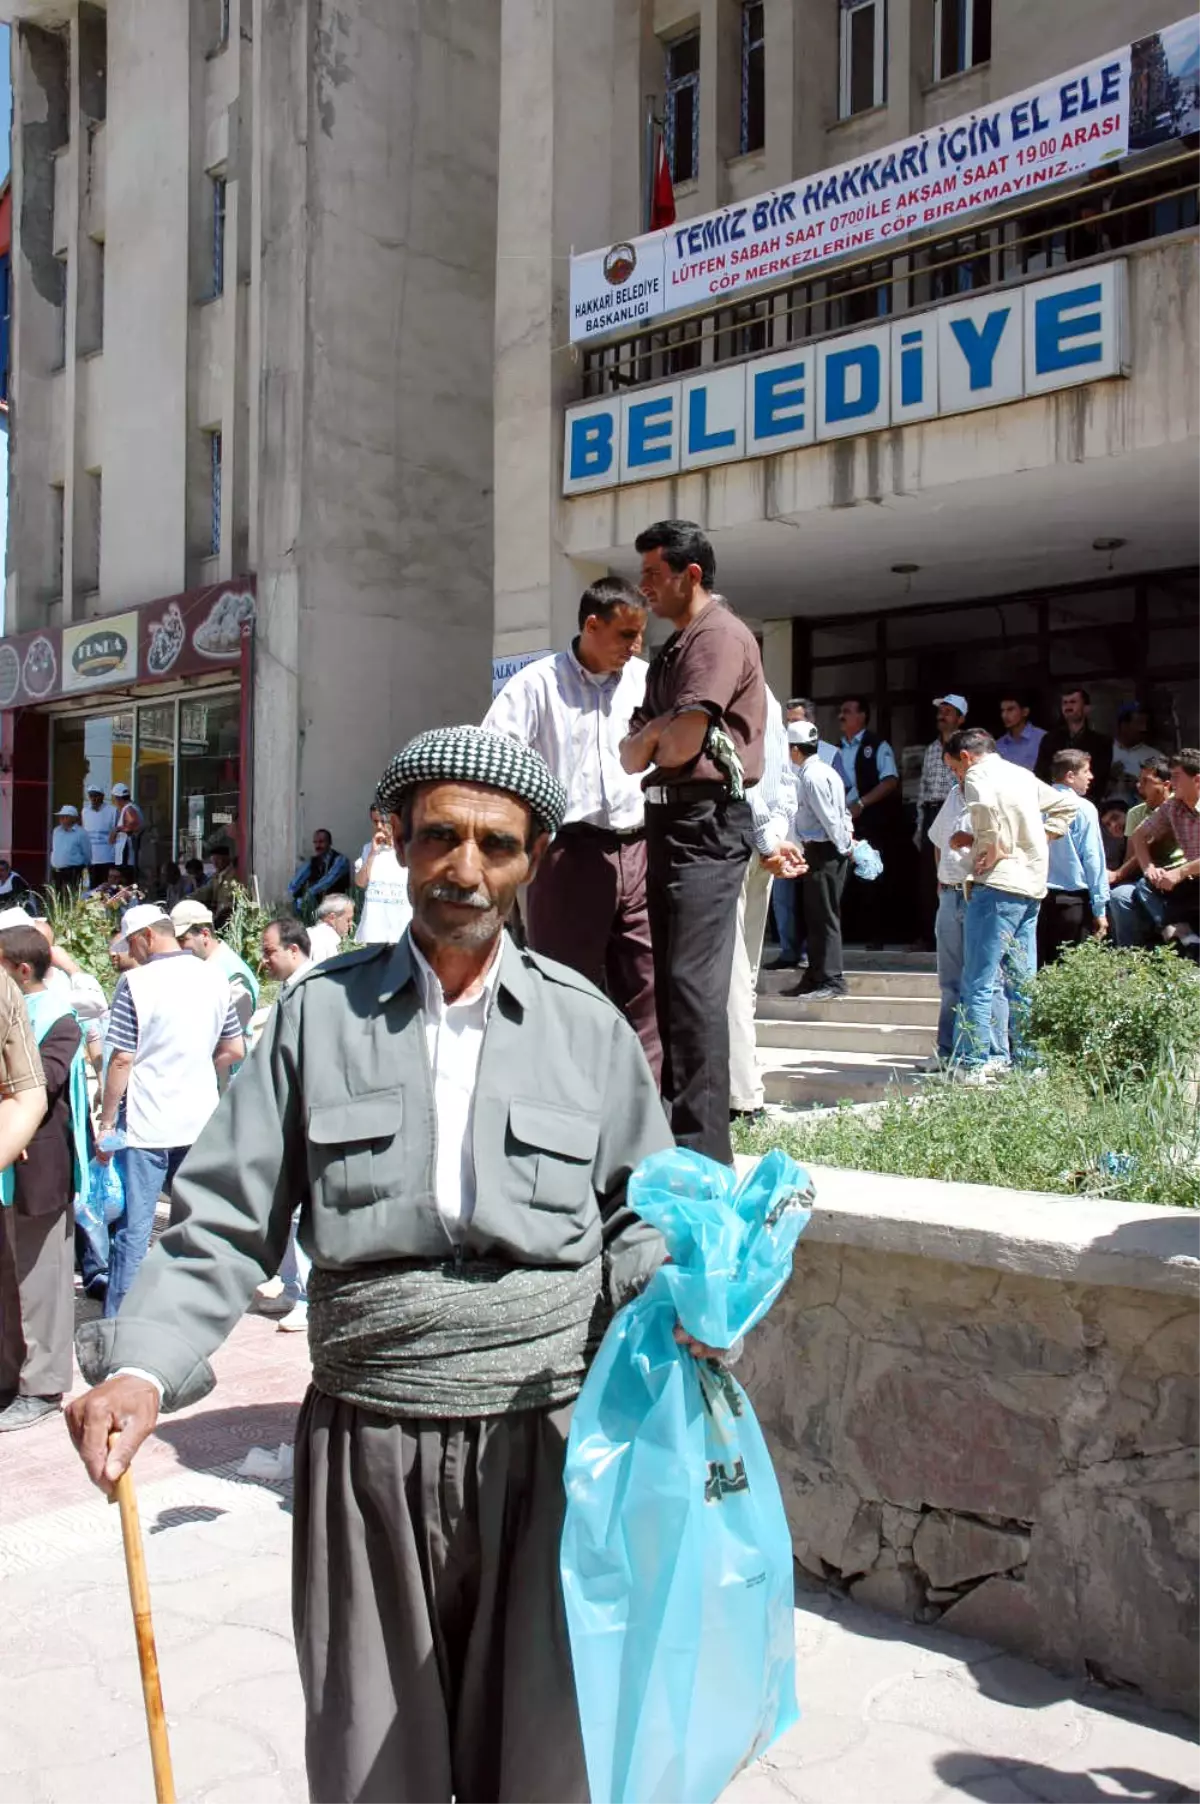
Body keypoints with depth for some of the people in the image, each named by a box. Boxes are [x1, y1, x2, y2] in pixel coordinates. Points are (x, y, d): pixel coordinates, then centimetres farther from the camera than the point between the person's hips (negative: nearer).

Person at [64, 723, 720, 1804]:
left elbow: (637, 1220, 8)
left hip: (543, 1439, 0)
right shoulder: (319, 1014, 1)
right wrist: (142, 1366, -14)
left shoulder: (588, 1026, 3)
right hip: (367, 1442, 0)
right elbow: (226, 1224, 0)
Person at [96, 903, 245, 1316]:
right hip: (201, 1123, 5)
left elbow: (122, 1059, -12)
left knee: (133, 1229, 1)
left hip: (146, 1126, -5)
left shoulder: (137, 983, -11)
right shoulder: (214, 977, 4)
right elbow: (234, 1050, 9)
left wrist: (106, 1121, -4)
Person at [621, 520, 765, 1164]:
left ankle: (703, 1146, -10)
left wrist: (659, 744, 1)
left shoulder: (721, 636, -8)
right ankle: (673, 1119, 22)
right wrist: (653, 735, -4)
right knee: (670, 982, 13)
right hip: (667, 821, 10)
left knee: (693, 982, -13)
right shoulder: (671, 651, 23)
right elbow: (631, 755, 17)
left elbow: (683, 741, -19)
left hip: (707, 824, -10)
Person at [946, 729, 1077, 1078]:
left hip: (998, 883, -9)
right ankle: (1028, 1062, 16)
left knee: (977, 982, -6)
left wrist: (995, 850, -18)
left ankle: (972, 1065, -7)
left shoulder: (978, 775, -5)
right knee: (1021, 983, 13)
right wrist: (1041, 839, 19)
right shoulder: (1022, 774, 21)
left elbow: (986, 804, -28)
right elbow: (1066, 805, 30)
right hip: (1033, 883, 9)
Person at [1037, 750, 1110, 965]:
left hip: (1037, 897, 4)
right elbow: (1093, 859, -9)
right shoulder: (1083, 809, -9)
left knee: (1039, 970, 10)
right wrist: (1100, 909, -6)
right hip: (1073, 901, -4)